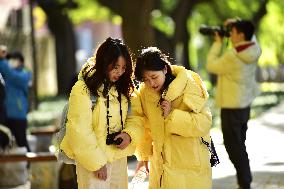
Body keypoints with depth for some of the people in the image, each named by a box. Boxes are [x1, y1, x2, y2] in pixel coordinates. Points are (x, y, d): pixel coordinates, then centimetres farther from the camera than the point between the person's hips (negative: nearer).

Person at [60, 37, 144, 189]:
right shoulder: (82, 89, -16)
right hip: (93, 159, -6)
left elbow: (135, 116, 9)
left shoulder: (122, 89, 6)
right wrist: (97, 162, -16)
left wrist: (129, 134, -13)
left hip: (119, 157, 6)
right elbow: (80, 130, -17)